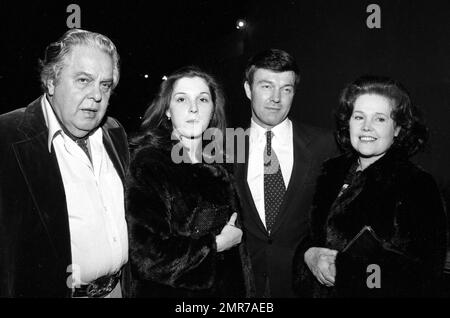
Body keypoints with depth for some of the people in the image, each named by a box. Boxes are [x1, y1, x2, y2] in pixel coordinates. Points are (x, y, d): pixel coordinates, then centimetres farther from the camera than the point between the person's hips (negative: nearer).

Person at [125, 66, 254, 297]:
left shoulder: (219, 168, 1)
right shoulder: (146, 164, -16)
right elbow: (146, 256, -23)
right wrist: (215, 244, -16)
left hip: (224, 288, 5)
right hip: (169, 291, -5)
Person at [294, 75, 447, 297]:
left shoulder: (418, 185, -16)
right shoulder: (332, 172, -3)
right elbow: (306, 235, 4)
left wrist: (343, 268, -24)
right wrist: (308, 256, -18)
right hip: (321, 291, 4)